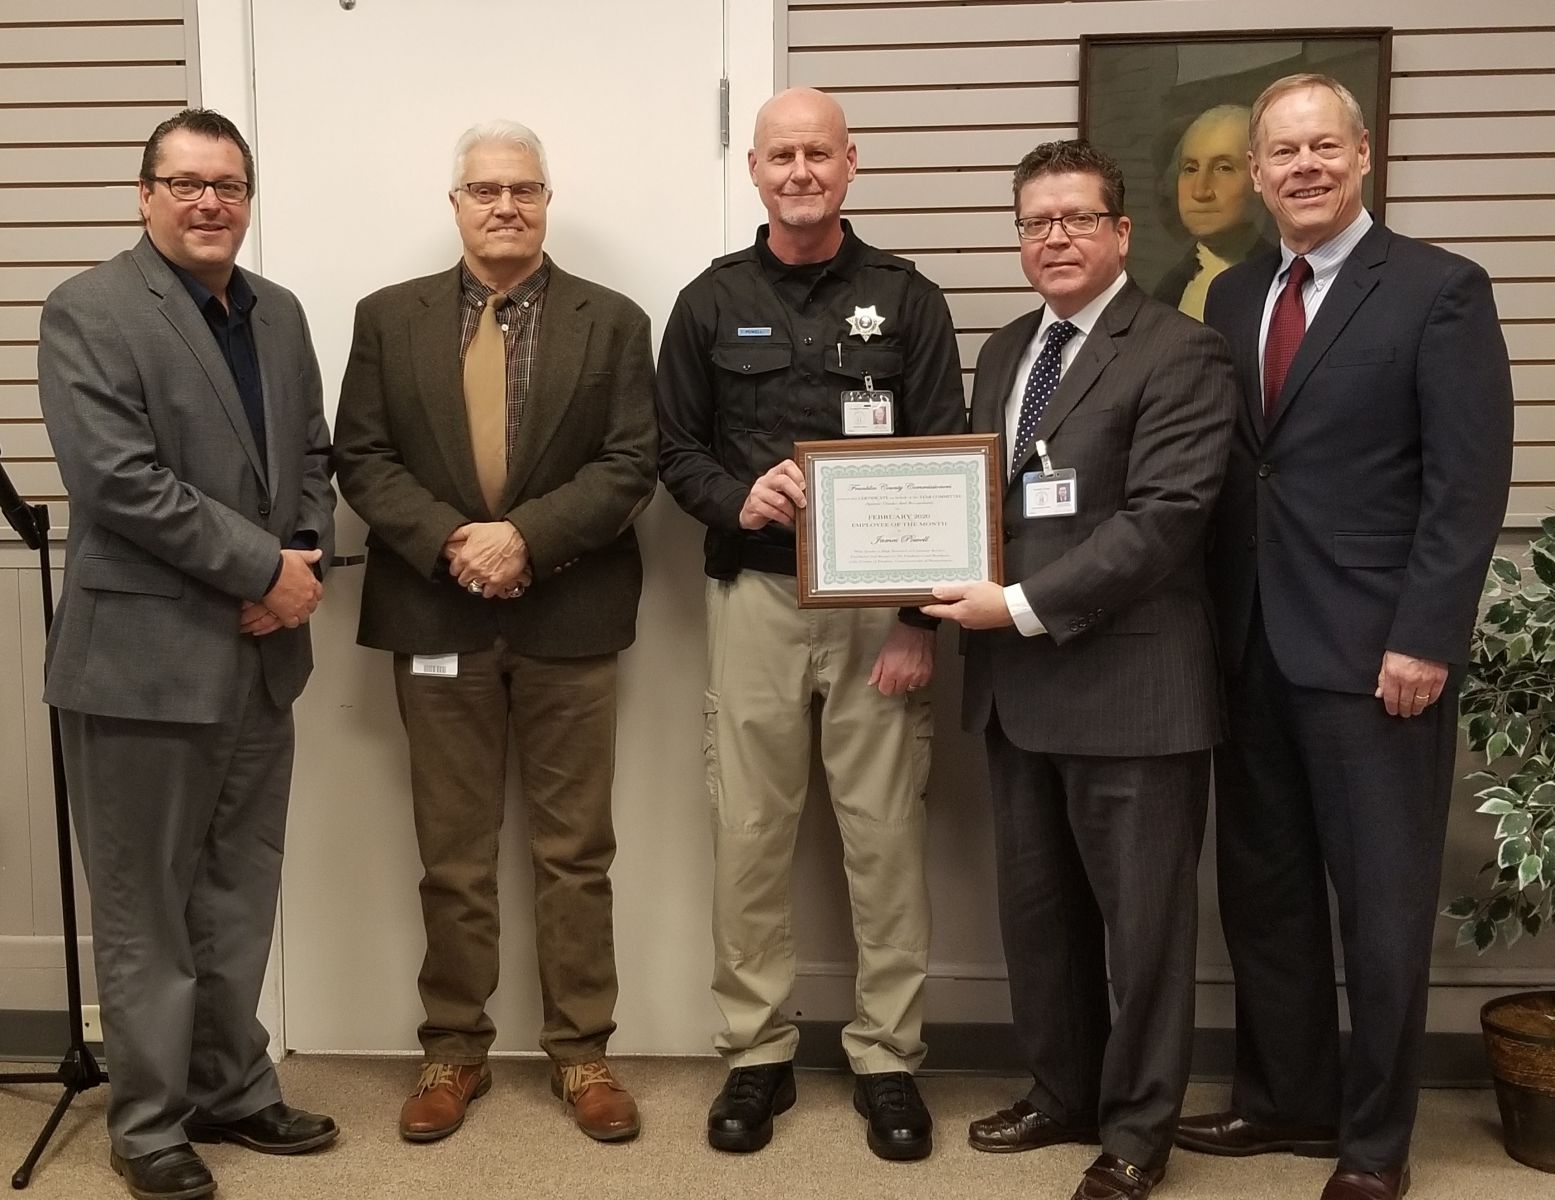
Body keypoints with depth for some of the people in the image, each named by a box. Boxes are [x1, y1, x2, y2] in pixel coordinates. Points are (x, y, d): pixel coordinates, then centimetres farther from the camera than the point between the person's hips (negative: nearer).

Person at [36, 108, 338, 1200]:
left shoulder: (280, 313, 13)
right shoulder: (90, 311, -9)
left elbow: (314, 458, 15)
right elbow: (119, 480, -18)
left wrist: (306, 563, -4)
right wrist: (264, 567, -16)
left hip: (261, 653, 7)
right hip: (145, 655, -6)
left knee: (240, 895, 16)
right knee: (146, 906, 6)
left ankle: (232, 1091, 30)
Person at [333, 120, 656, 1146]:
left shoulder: (613, 322, 3)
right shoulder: (389, 319, 8)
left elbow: (629, 466, -5)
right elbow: (363, 460, 2)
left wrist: (526, 537, -17)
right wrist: (449, 543, -14)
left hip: (569, 614, -1)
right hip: (436, 614, 1)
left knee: (576, 851, 6)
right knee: (452, 854, 9)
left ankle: (582, 1051, 19)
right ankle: (455, 1049, 22)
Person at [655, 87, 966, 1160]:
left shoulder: (907, 298, 3)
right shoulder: (711, 303, 7)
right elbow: (676, 448, 11)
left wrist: (923, 616, -7)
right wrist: (735, 501, -12)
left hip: (880, 600, -1)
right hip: (755, 598, 1)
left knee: (885, 835, 3)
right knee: (750, 834, 5)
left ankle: (888, 1057, 17)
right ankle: (757, 1052, 19)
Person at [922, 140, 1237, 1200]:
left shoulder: (1180, 354, -10)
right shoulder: (1005, 351, 15)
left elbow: (1164, 518, -19)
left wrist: (1024, 605, -21)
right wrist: (961, 581, -3)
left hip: (1129, 686, -7)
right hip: (1018, 684, 8)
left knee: (1141, 916, 6)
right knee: (1037, 908, 17)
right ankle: (1063, 1095, 34)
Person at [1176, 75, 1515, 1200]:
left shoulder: (1440, 288, -5)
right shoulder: (1234, 295, 12)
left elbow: (1470, 483, -10)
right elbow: (1226, 471, 11)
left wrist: (1423, 640, -16)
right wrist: (1215, 622, 4)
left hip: (1373, 648, -5)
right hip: (1252, 646, 6)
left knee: (1382, 905, 5)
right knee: (1262, 890, 14)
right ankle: (1285, 1096, 31)